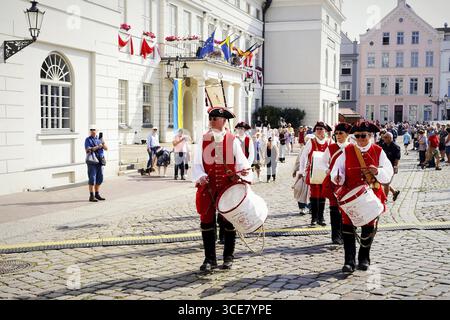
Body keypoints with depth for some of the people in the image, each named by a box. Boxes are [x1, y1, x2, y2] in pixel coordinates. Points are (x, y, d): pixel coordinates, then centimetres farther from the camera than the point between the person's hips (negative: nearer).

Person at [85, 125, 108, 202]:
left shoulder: (99, 139, 14)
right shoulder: (88, 140, -1)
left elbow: (106, 148, 6)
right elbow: (87, 150, -13)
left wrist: (103, 143, -14)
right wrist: (97, 147, -20)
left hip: (100, 161, 6)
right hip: (92, 161, -5)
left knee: (99, 179, 9)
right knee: (92, 179, -6)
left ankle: (97, 194, 19)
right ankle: (91, 196, -5)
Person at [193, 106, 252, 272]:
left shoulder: (232, 140, 0)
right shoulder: (203, 140, 5)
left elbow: (241, 162, 0)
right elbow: (197, 163, 1)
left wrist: (244, 172, -21)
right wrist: (200, 177, -17)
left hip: (229, 188, -1)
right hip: (208, 188, 1)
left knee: (229, 222, 6)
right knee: (207, 222, 1)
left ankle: (228, 257, 20)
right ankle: (210, 259, 12)